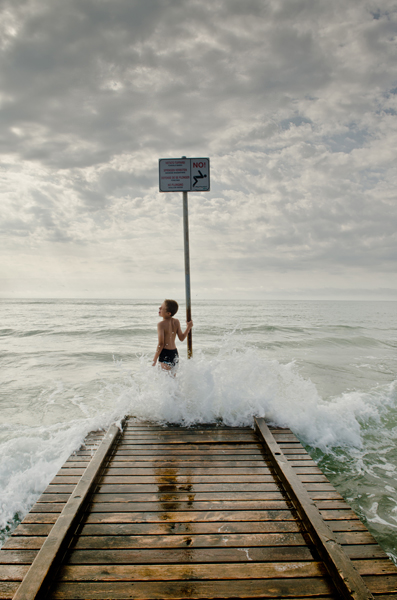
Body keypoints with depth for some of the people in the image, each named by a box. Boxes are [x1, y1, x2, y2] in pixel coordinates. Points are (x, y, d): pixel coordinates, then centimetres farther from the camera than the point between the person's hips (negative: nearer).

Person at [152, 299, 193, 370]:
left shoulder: (161, 324, -15)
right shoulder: (176, 322, 3)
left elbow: (161, 344, -17)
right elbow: (181, 338, 7)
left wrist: (154, 359, -11)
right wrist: (188, 327, 20)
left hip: (165, 354, -7)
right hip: (175, 353, 7)